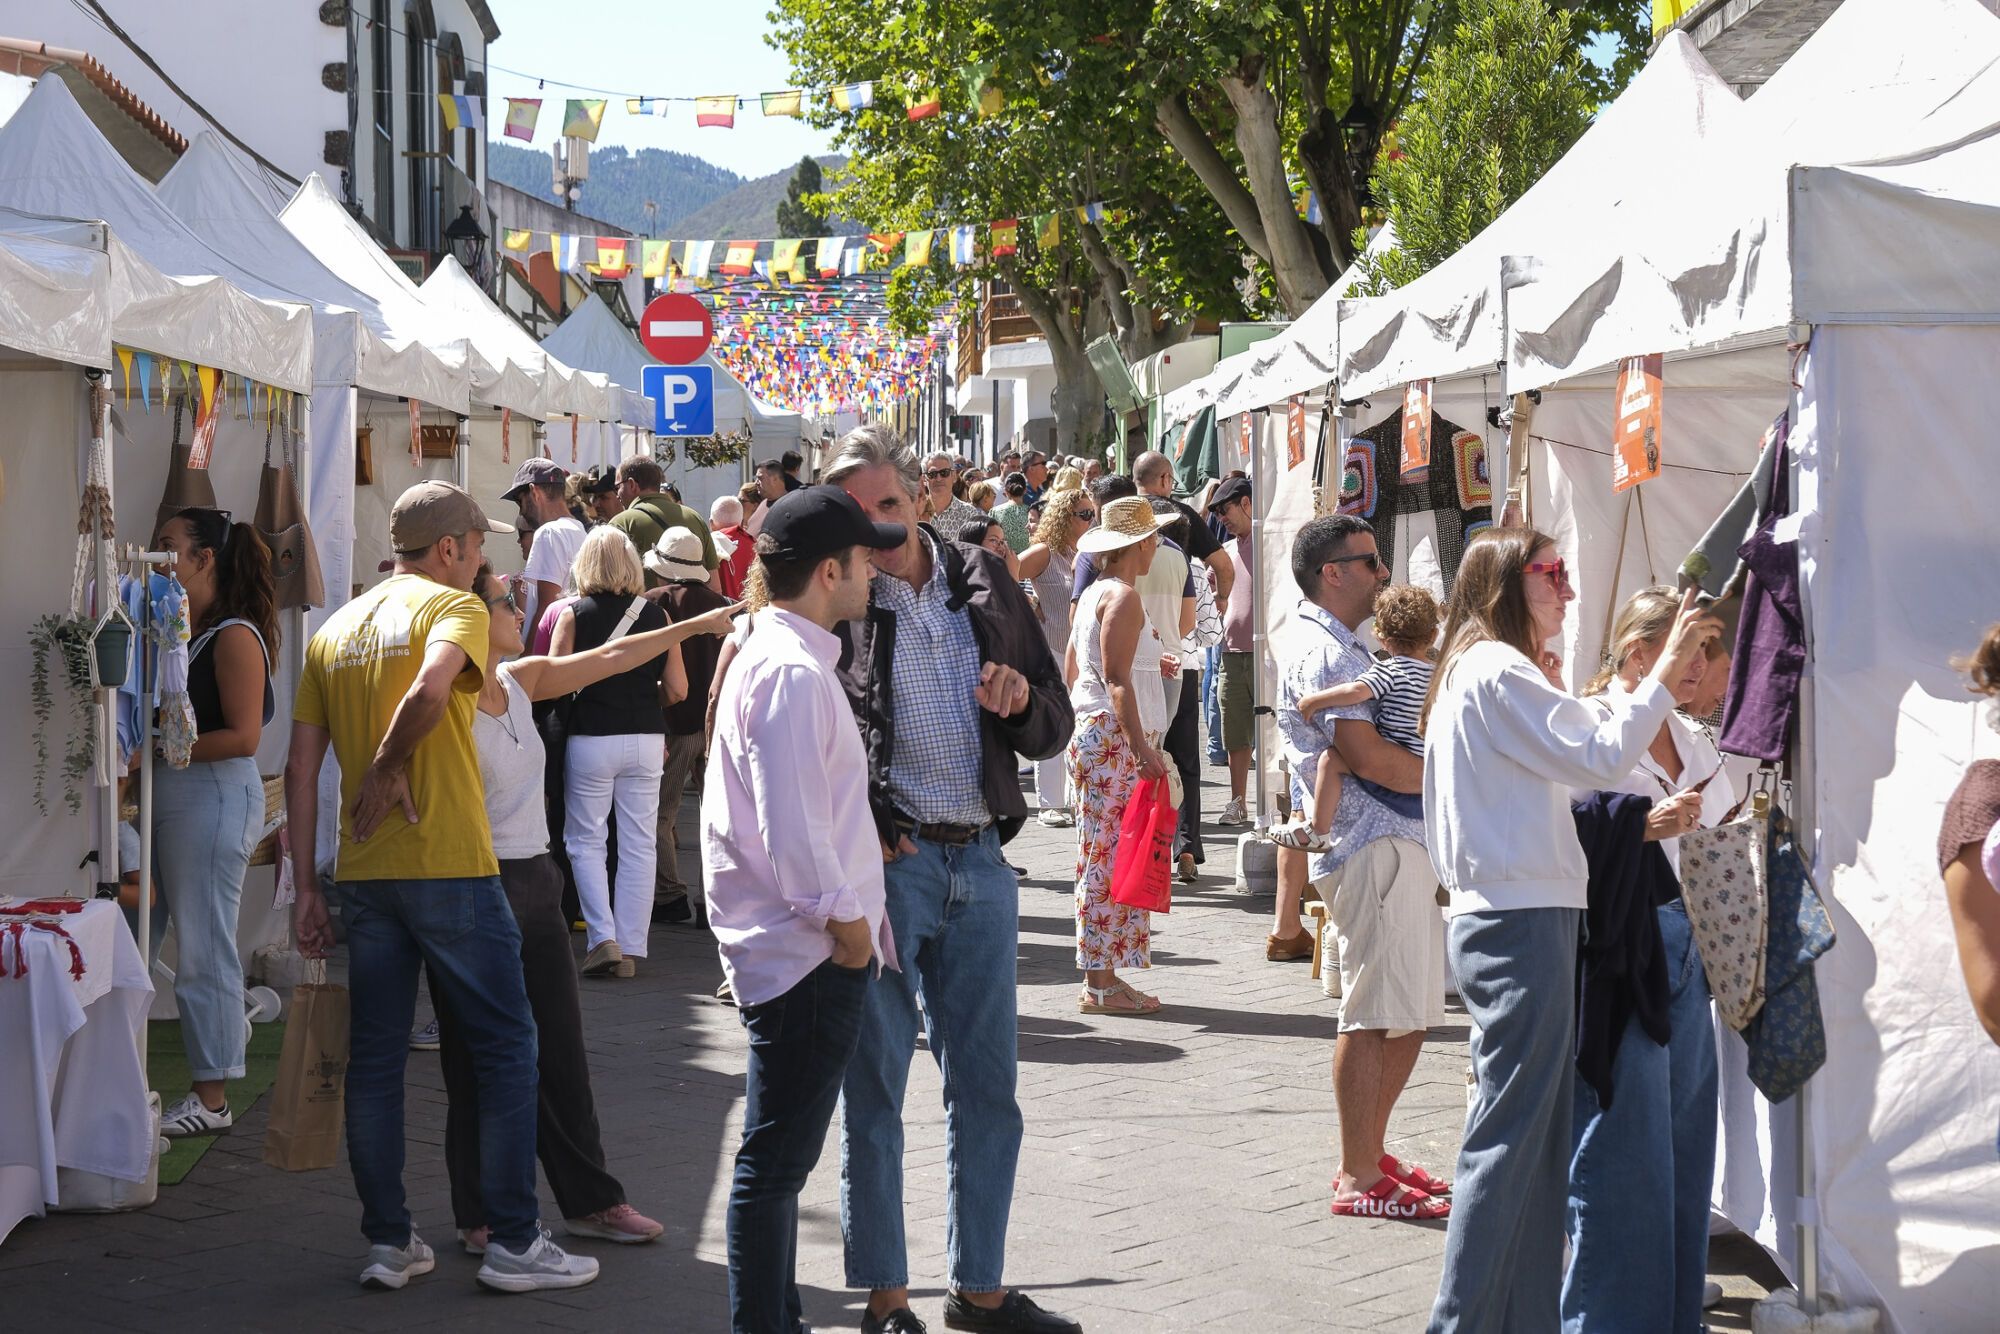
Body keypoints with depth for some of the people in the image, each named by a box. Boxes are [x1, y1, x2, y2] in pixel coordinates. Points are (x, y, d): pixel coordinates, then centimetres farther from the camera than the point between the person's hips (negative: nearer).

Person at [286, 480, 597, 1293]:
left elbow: (301, 767, 10)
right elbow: (429, 689, -27)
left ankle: (387, 1241, 15)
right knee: (505, 1049, 4)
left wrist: (306, 884, 13)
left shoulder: (335, 631, 13)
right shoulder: (453, 605, -4)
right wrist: (389, 769, -10)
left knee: (375, 1057, 11)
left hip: (363, 873, 6)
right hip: (450, 867, -6)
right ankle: (512, 1242, 4)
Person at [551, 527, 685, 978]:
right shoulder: (656, 615, 2)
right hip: (646, 739, 2)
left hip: (591, 738, -2)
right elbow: (677, 689, 2)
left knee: (584, 840, 9)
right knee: (639, 846, 8)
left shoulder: (574, 615, -5)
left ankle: (603, 937, -6)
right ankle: (630, 949, 9)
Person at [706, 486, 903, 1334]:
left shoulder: (777, 655, 15)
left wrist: (850, 920, 19)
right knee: (774, 1165, -4)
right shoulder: (792, 673, -18)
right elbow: (791, 828, -23)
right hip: (807, 956, -11)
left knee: (779, 1160, 18)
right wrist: (845, 926, -14)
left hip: (801, 952, 11)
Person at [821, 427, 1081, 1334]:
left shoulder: (983, 583, 8)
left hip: (980, 860, 5)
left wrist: (1021, 704, -9)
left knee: (988, 1089, 11)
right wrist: (859, 840, -16)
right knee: (876, 1085, 4)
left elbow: (1055, 725, 13)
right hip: (884, 862, -5)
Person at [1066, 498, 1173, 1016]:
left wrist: (1146, 664, 30)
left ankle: (1102, 976, 14)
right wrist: (1141, 746, -25)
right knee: (1112, 860, -8)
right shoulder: (1123, 596, -12)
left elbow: (1072, 671, 21)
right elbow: (1115, 678, -20)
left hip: (1094, 735, 10)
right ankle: (1102, 985, -7)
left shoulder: (1093, 593, 17)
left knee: (1104, 859, 11)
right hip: (1116, 738, -10)